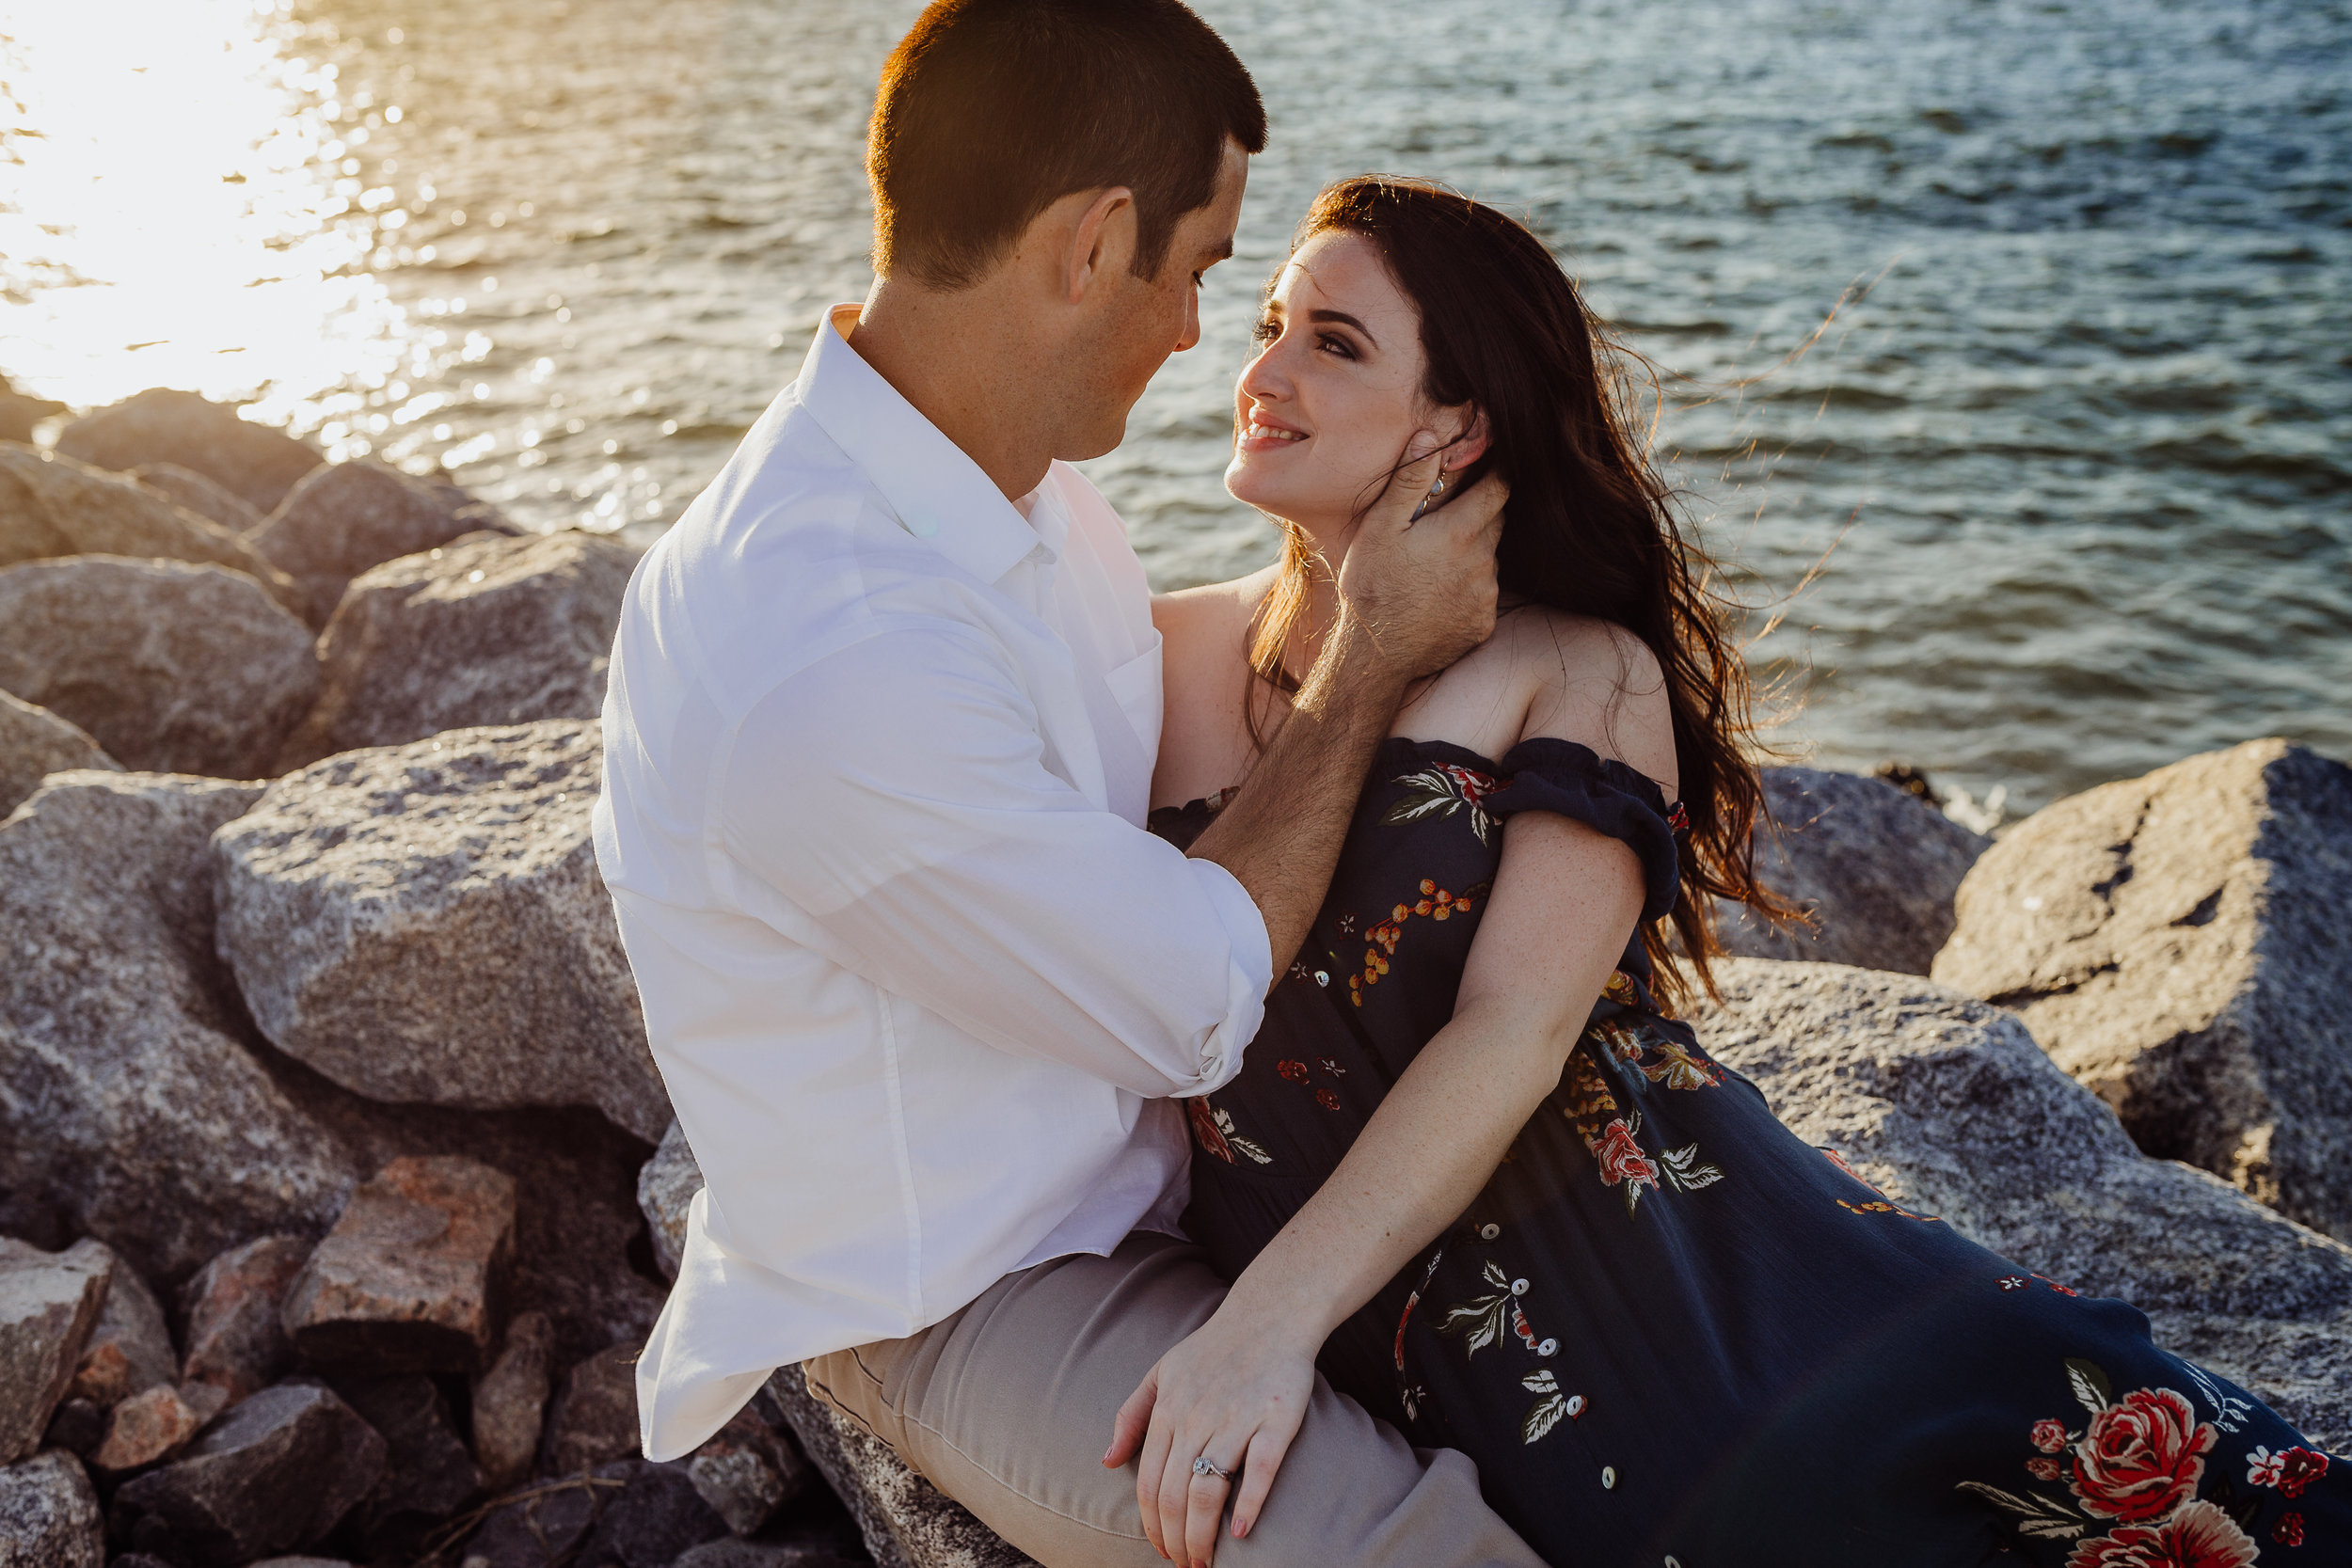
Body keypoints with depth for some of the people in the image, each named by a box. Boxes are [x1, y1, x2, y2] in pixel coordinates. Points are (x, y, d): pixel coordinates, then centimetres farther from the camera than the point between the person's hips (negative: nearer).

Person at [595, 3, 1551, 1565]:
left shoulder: (1026, 481, -3)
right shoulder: (828, 666, -34)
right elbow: (1196, 1006, -22)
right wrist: (1372, 661, -14)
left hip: (1152, 1165, 8)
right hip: (969, 1304, -8)